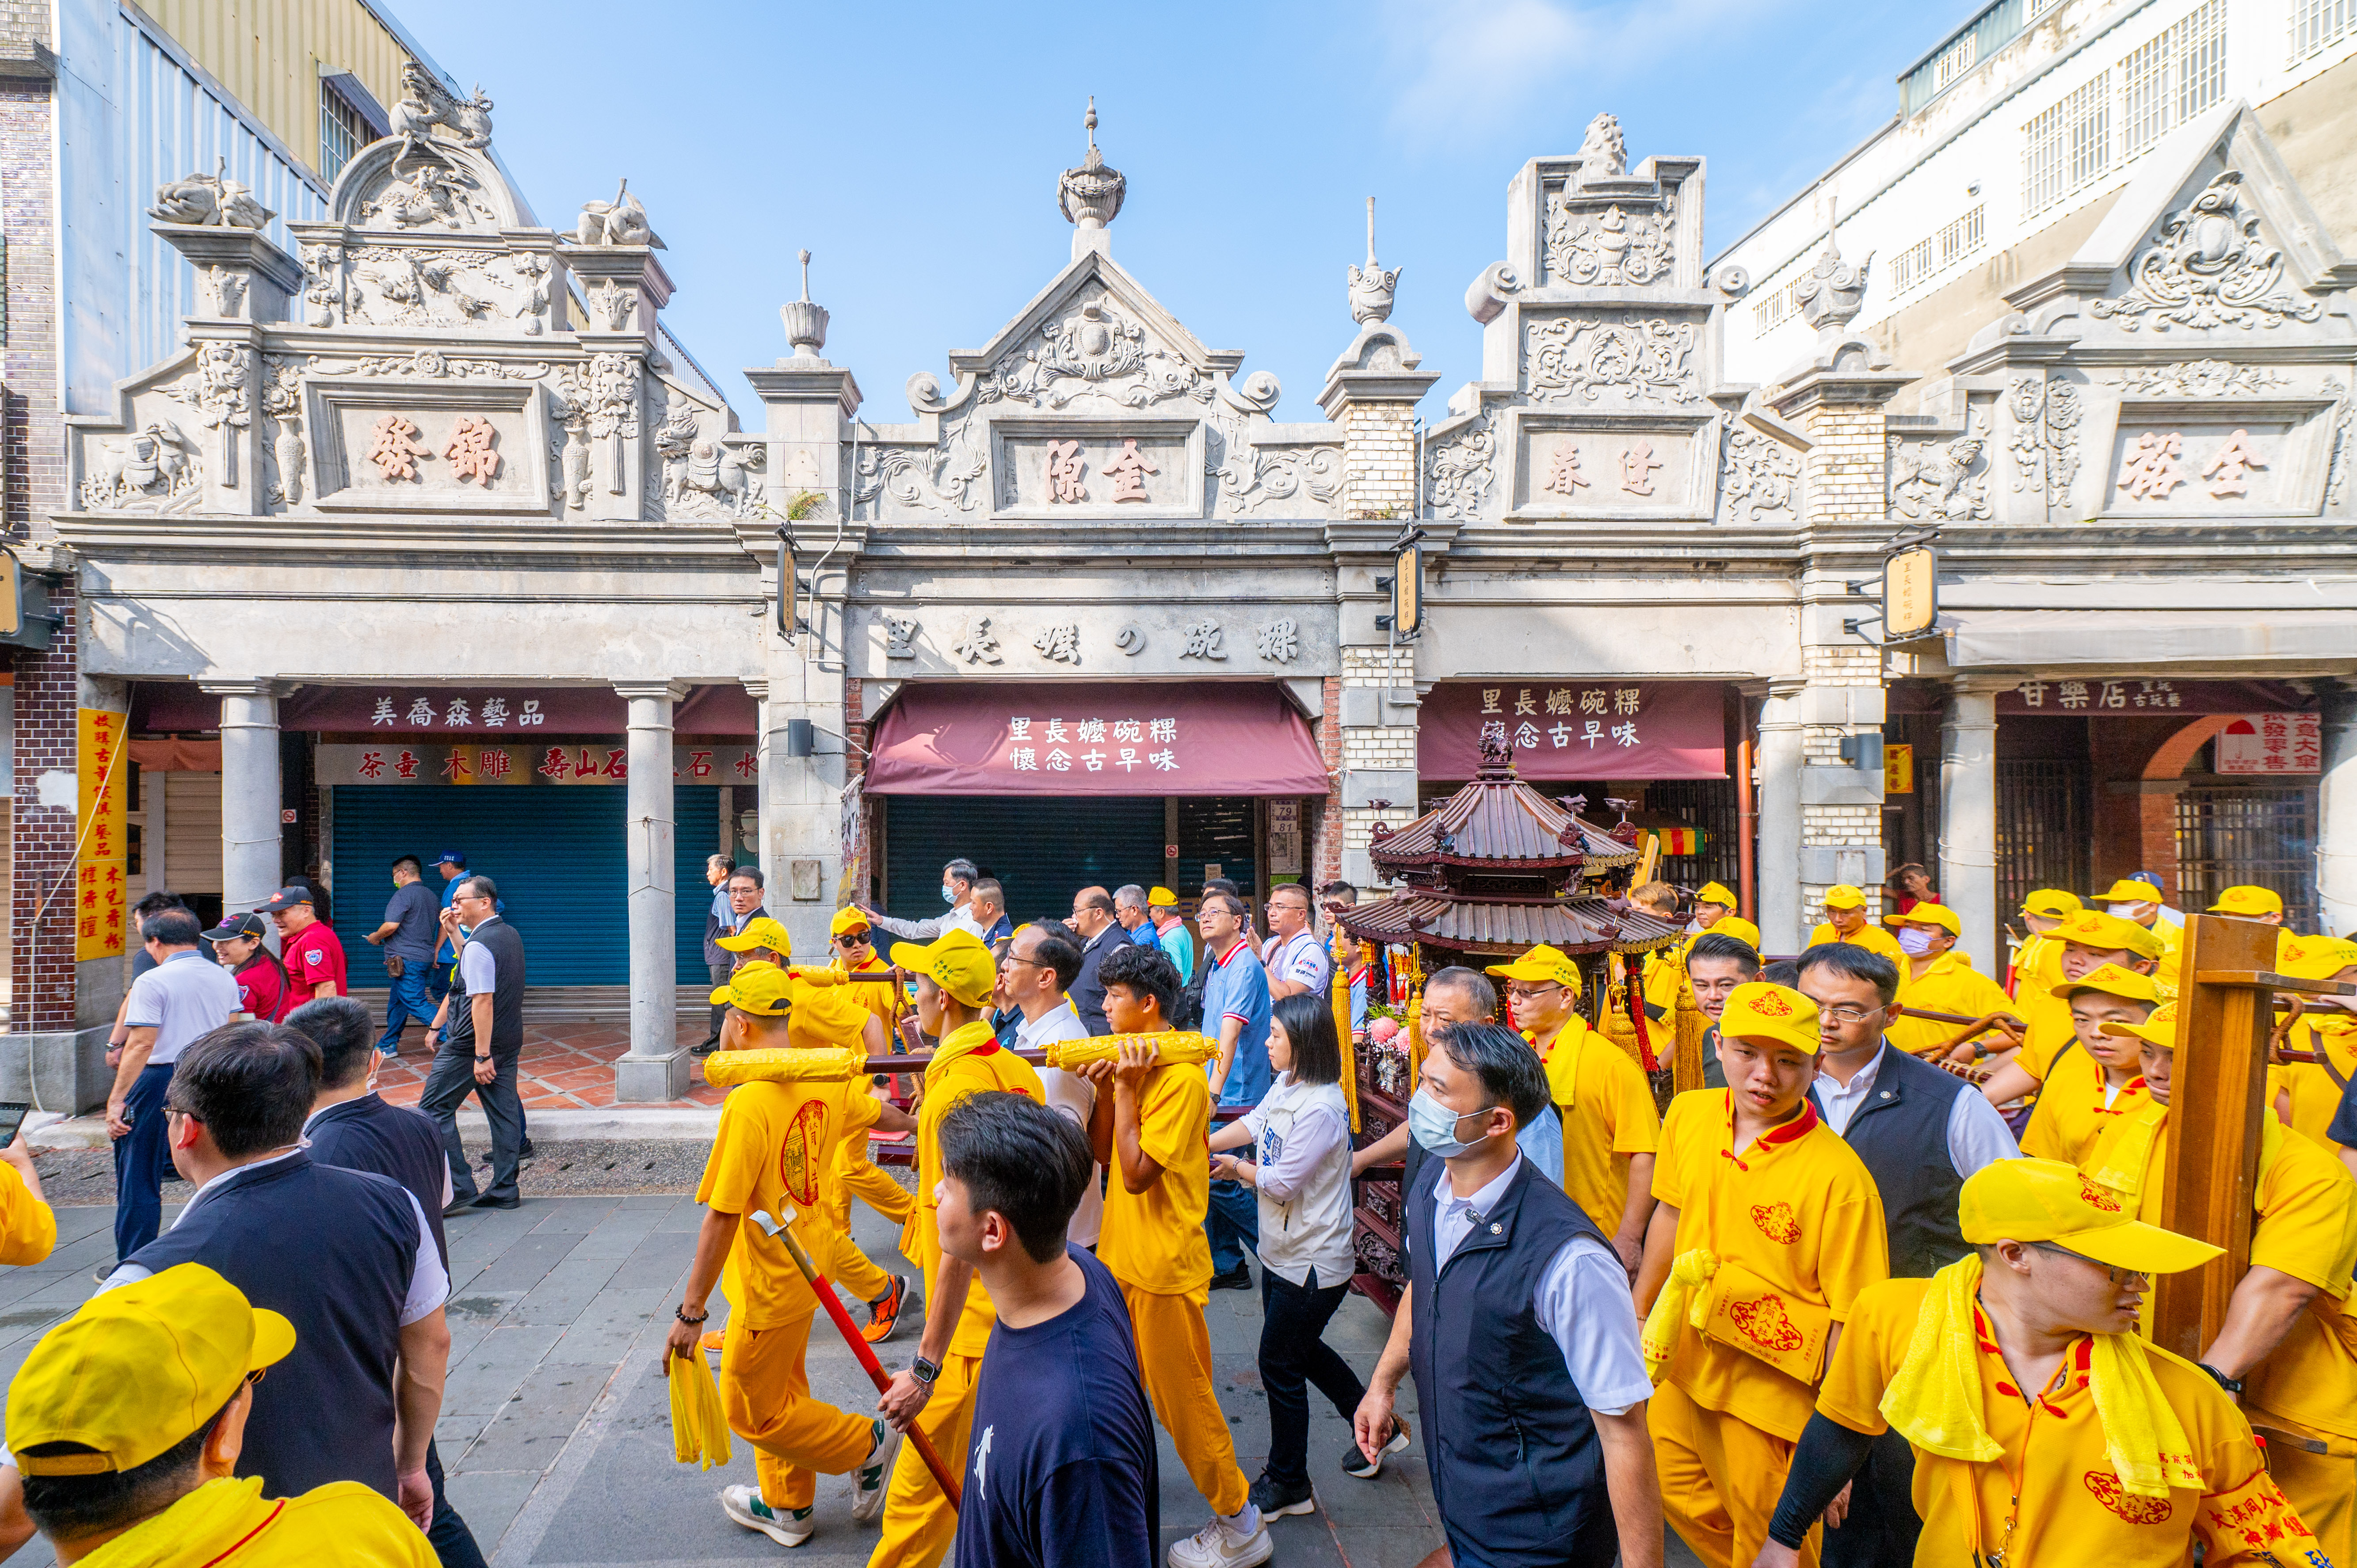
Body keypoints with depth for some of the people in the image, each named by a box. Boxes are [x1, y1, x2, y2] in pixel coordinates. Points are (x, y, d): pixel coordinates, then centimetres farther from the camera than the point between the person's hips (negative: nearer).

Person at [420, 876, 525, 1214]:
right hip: (509, 1041, 9)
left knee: (435, 1110, 2)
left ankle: (458, 1189, 0)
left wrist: (481, 1055, -23)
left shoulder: (479, 945, -18)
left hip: (472, 1043, -9)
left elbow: (483, 1001, -23)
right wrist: (454, 934, 20)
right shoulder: (510, 935, 10)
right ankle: (505, 1190, 13)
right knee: (504, 1112, 9)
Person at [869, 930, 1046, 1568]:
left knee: (924, 1487, 4)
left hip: (975, 1322, -9)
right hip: (1022, 1299, 9)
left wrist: (924, 1368, -23)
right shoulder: (1017, 1068, 2)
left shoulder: (958, 1090, -24)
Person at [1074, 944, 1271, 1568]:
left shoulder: (1181, 1077, -22)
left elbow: (1137, 1172, -25)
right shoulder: (1134, 1065, 7)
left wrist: (1126, 1090, -22)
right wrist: (1107, 1089, -7)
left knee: (1182, 1399, 5)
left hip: (1164, 1264, -9)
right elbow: (1101, 1154, 6)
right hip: (1122, 1253, 9)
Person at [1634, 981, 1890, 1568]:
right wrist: (1637, 1316, 16)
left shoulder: (1841, 1178, -24)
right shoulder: (1688, 1114, -7)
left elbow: (1852, 1322, -19)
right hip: (1682, 1365, 6)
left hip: (1771, 1393, -5)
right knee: (1675, 1490, 24)